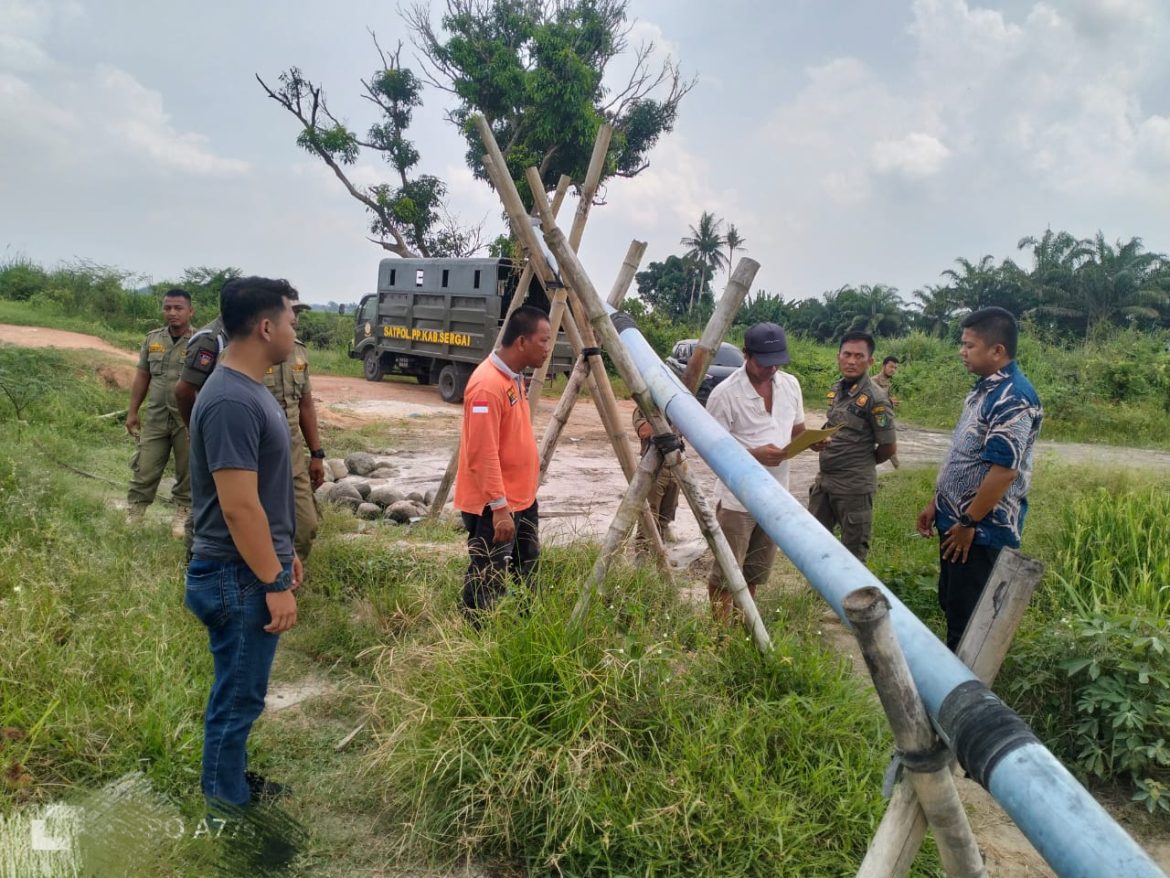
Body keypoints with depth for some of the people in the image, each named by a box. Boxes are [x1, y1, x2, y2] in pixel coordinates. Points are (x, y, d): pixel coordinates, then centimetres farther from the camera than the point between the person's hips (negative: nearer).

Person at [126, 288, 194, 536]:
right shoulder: (152, 338, 6)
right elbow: (142, 376, 12)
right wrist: (132, 412, 12)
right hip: (155, 417, 4)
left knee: (187, 472, 8)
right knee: (144, 469, 7)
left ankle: (182, 515, 22)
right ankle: (133, 514, 18)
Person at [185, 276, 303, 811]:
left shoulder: (249, 390, 9)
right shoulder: (231, 402, -24)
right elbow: (239, 508, -26)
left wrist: (285, 554, 22)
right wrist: (276, 584, -21)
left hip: (253, 571, 10)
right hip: (240, 580, -10)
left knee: (238, 695, 22)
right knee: (237, 699, 4)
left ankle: (231, 784, 38)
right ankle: (227, 810, 19)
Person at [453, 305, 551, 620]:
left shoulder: (514, 376, 8)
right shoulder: (488, 384, -23)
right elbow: (483, 455, -25)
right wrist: (499, 507, -25)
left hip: (521, 498, 10)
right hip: (493, 505, -10)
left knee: (526, 573, 20)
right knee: (487, 583, -1)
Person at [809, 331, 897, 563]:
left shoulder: (875, 399, -17)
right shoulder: (836, 389, 5)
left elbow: (889, 448, -12)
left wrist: (862, 464, 3)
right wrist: (818, 441, 2)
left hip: (854, 487, -7)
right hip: (824, 480, 8)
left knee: (853, 553, 8)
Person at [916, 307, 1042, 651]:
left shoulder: (1014, 399, -22)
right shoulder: (985, 389, 11)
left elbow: (1003, 470, -26)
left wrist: (968, 523, -19)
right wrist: (936, 504, 16)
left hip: (982, 531, -10)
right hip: (956, 521, 10)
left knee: (969, 618, 2)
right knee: (951, 605, 20)